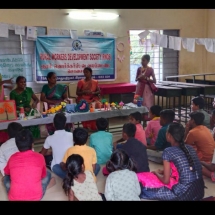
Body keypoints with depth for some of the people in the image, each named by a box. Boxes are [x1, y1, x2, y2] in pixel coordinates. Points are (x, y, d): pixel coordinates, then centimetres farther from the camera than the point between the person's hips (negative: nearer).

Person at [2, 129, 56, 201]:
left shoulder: (12, 158, 3)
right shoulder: (39, 157, 0)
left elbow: (6, 173, 25)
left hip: (14, 198, 2)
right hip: (36, 197, -2)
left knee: (5, 178, 30)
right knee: (48, 174, 23)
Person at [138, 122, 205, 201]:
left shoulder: (168, 151, -8)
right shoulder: (189, 148, 9)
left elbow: (166, 181, -6)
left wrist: (156, 173, 15)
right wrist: (162, 171, 24)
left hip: (184, 194, -7)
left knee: (142, 179, 3)